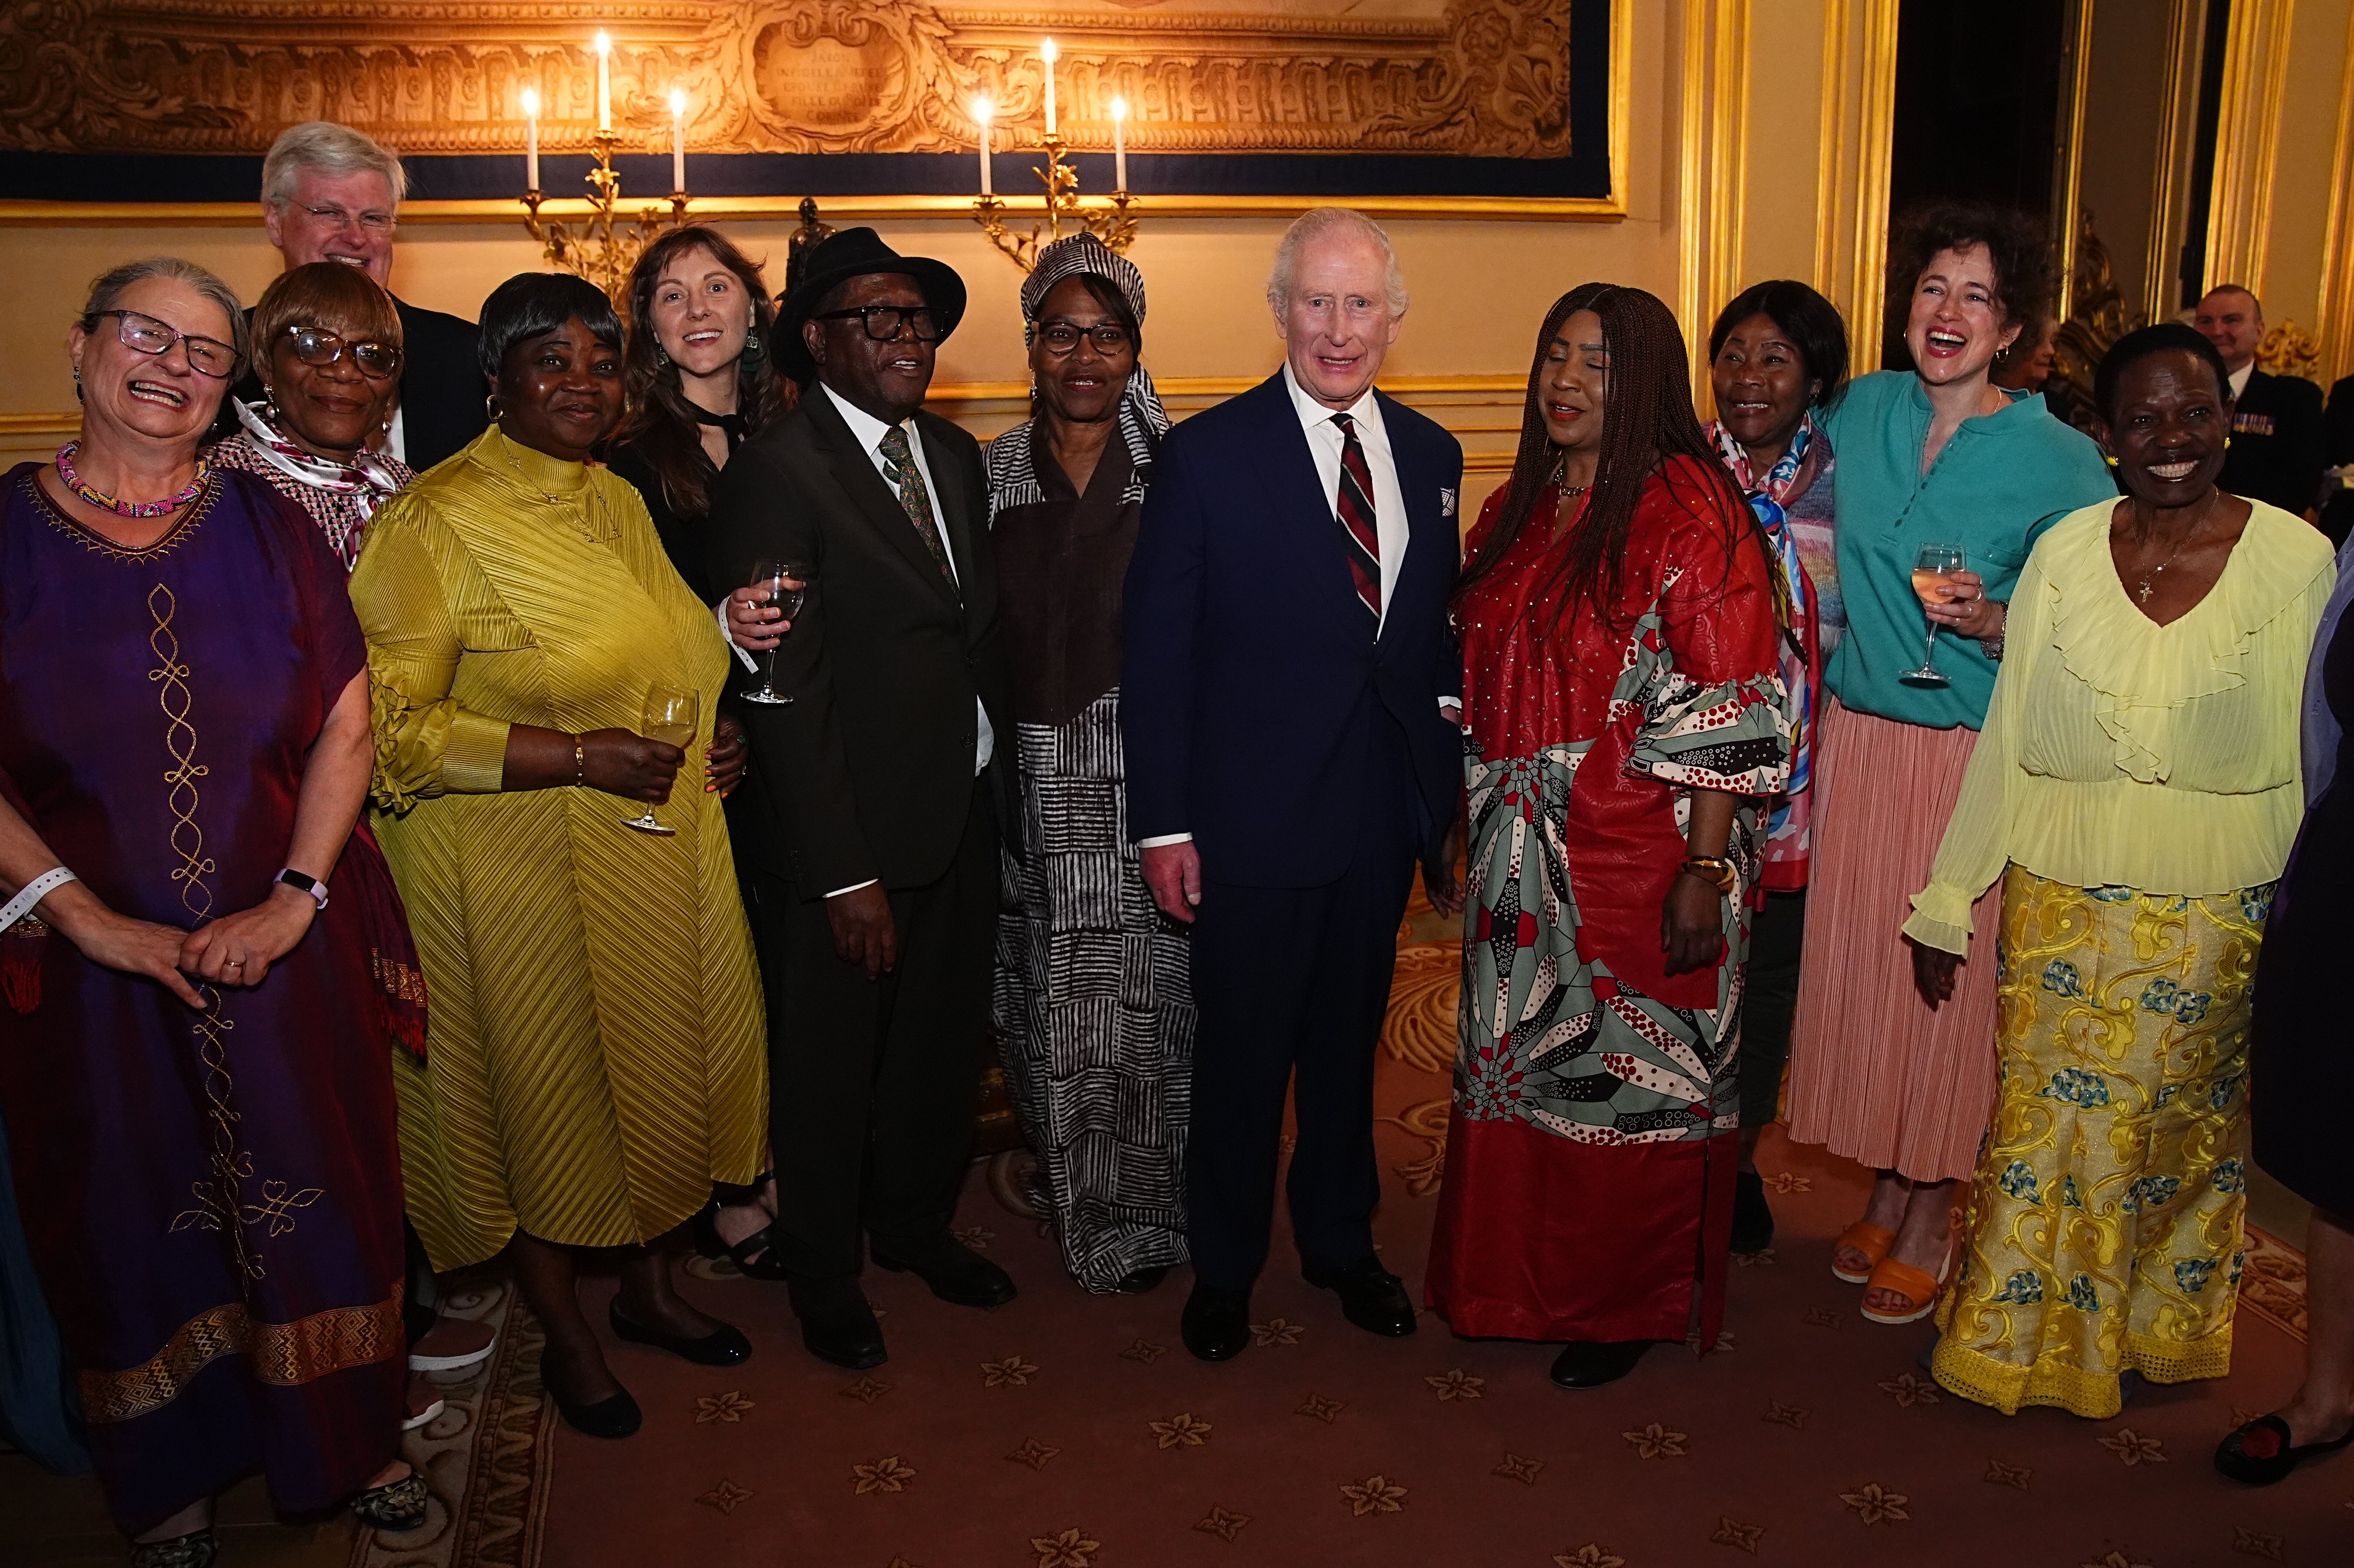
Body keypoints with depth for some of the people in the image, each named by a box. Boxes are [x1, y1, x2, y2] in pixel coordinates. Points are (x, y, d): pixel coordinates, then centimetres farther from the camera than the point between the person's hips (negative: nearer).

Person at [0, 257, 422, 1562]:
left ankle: (350, 1446, 33)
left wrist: (297, 896, -10)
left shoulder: (268, 529, 2)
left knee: (314, 1193, 11)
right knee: (132, 1219, 13)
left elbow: (346, 728, 0)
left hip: (283, 948, 1)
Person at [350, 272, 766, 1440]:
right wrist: (579, 756, -23)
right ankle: (564, 1336, 29)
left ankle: (648, 1288, 39)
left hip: (657, 854, 7)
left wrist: (709, 739, 4)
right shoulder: (435, 523, -14)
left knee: (662, 1068, 17)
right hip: (522, 870, -7)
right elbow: (390, 723, -17)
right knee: (545, 1087, 8)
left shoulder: (618, 502, 10)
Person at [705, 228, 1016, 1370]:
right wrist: (845, 874, -19)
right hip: (851, 833, -7)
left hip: (964, 812, 7)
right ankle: (823, 1267, 34)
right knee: (831, 1061, 11)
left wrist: (998, 772, 3)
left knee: (942, 1039, 21)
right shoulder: (773, 474, -15)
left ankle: (917, 1222, 45)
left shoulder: (955, 455, 8)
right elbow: (786, 693, -18)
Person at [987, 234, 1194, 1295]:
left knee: (1145, 1001, 5)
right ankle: (1067, 1196, 32)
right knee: (1049, 1005, 11)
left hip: (1149, 780, -2)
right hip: (1034, 786, 2)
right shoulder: (994, 474, 5)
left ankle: (1138, 1218, 24)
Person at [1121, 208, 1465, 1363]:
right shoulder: (1206, 455, -9)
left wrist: (1450, 799, 8)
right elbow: (1155, 652, -9)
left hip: (1385, 815, 4)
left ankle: (1341, 1242, 41)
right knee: (1242, 1056, 10)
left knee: (1349, 1041, 20)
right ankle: (1224, 1267, 32)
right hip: (1254, 820, -4)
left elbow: (1439, 632, 10)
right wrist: (1164, 825, -12)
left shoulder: (1430, 456, 5)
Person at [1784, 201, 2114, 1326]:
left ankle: (1934, 1215, 23)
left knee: (1946, 979, 4)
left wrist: (1989, 623, -23)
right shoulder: (1862, 410, 3)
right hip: (1858, 737, 4)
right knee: (1859, 962, 10)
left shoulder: (2059, 459, -9)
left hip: (1977, 757, -4)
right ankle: (1886, 1187, 30)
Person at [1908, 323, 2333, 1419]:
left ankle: (2155, 1329, 37)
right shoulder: (2064, 551, -3)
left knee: (2185, 1127, 12)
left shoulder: (2298, 560, -7)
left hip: (2218, 913, -1)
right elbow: (2007, 739, 0)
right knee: (2046, 1119, 8)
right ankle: (2024, 1334, 31)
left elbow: (2310, 754, -2)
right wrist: (1948, 900, 2)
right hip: (2062, 902, 1)